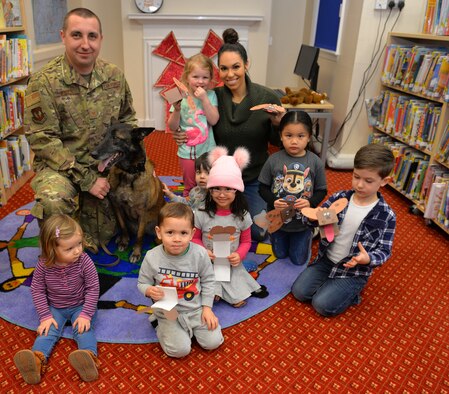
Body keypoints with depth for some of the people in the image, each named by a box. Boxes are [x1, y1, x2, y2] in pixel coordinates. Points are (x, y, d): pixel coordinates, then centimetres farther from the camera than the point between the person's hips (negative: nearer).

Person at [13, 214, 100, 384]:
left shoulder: (84, 261, -22)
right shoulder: (43, 265, -18)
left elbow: (93, 288, -17)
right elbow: (37, 290, -8)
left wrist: (86, 314, -22)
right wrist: (45, 316, -14)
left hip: (80, 306, -2)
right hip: (55, 308, 2)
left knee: (83, 328, -24)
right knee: (48, 330, -20)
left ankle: (89, 357, -45)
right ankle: (37, 359, -39)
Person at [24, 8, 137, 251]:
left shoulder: (114, 76, -2)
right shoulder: (44, 82, -16)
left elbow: (128, 120, 10)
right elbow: (43, 140, -18)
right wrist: (86, 179, -22)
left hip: (107, 166, 4)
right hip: (61, 166, -4)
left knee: (100, 238, 9)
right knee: (53, 201, -37)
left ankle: (82, 209, 43)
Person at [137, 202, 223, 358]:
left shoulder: (200, 254, -16)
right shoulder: (152, 257, -18)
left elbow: (208, 280, -2)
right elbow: (142, 283, -3)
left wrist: (207, 307, -5)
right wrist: (150, 290, -26)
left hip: (196, 308, 2)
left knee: (213, 342, -3)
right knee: (180, 350, -13)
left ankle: (189, 326, 23)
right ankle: (162, 326, 15)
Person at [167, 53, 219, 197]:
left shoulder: (211, 95, -4)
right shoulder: (181, 98, -5)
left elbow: (213, 120, -14)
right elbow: (172, 127, -5)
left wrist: (204, 99, -19)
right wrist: (176, 110, -22)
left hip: (208, 151, 0)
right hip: (187, 152, 0)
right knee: (190, 187, 15)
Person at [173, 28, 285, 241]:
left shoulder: (267, 97, -14)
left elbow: (277, 142, -3)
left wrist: (277, 125, -24)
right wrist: (182, 136, -15)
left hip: (254, 179, 0)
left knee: (257, 232, 8)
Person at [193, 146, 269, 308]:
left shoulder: (242, 216, -7)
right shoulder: (201, 214, -12)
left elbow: (246, 241, 3)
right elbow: (195, 238, 0)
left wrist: (239, 255, -16)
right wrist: (203, 252, -18)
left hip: (232, 265, 1)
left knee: (238, 301, -9)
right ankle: (214, 289, 15)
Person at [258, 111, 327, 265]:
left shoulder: (315, 162, -15)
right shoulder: (273, 160, -16)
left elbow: (322, 190, -6)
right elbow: (263, 187, -6)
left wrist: (310, 203, -25)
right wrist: (273, 201, -24)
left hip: (303, 221, 0)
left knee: (299, 260, 18)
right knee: (280, 255, 23)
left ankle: (308, 236, 46)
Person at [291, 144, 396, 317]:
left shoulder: (386, 216, -16)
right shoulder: (339, 198, -7)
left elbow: (384, 251, -11)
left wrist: (368, 259, -33)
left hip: (354, 270, -4)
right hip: (326, 260, 4)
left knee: (322, 305, -13)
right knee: (299, 292, -3)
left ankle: (352, 292, 14)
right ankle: (331, 284, 20)